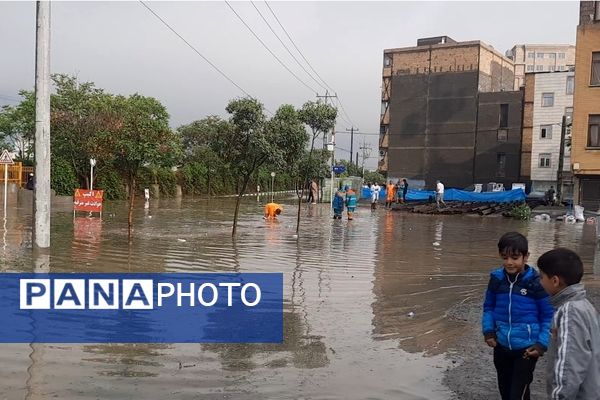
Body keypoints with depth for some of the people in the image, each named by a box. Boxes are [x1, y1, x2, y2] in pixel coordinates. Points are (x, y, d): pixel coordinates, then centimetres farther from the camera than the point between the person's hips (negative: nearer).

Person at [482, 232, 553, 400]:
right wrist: (488, 330, -1)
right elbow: (489, 307, 10)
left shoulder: (536, 283, -15)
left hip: (526, 349, -4)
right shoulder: (496, 279, -4)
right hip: (501, 346, 4)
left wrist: (542, 344, -13)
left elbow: (549, 316, -6)